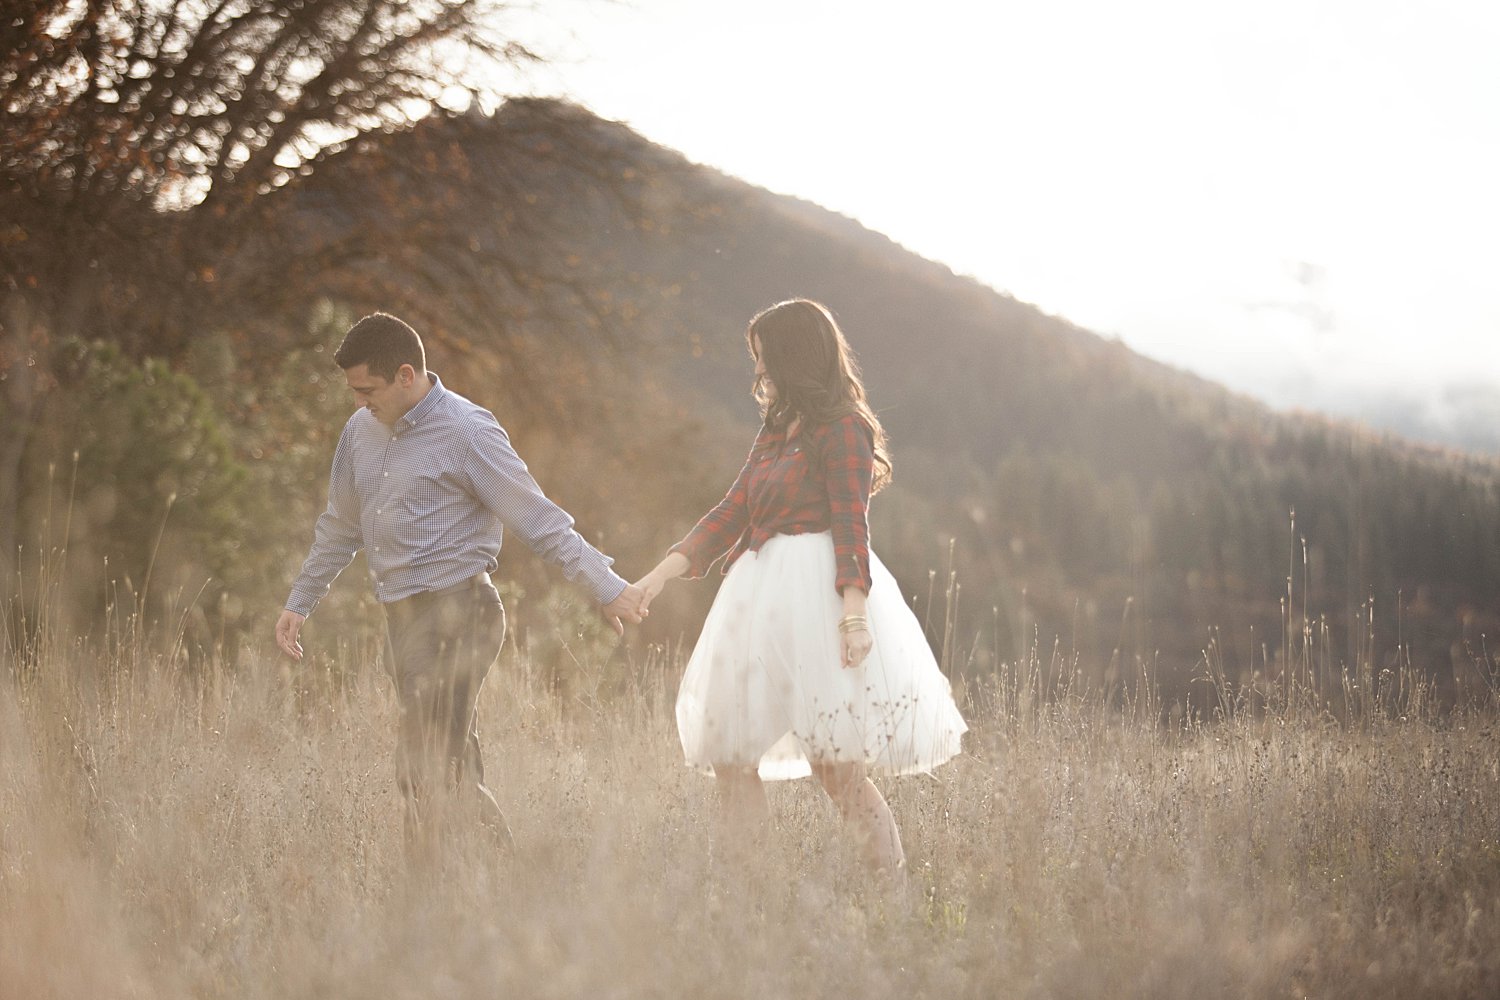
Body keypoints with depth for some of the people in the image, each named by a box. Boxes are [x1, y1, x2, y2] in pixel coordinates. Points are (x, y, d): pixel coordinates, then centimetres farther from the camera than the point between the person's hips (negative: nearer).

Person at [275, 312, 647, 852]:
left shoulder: (466, 432, -11)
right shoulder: (362, 430, 11)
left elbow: (538, 518, -11)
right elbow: (339, 526, 25)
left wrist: (607, 586, -13)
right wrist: (299, 602, 27)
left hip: (455, 615, -7)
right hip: (403, 619, 7)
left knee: (426, 772, -10)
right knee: (454, 769, 10)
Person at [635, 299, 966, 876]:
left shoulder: (841, 429, -7)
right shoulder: (776, 429, 17)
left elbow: (852, 528, -14)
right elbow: (731, 513, 16)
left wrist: (855, 615, -23)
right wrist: (662, 574, 8)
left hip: (817, 596, -9)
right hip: (764, 598, 9)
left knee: (836, 765, -8)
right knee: (730, 757, 2)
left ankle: (896, 885, 3)